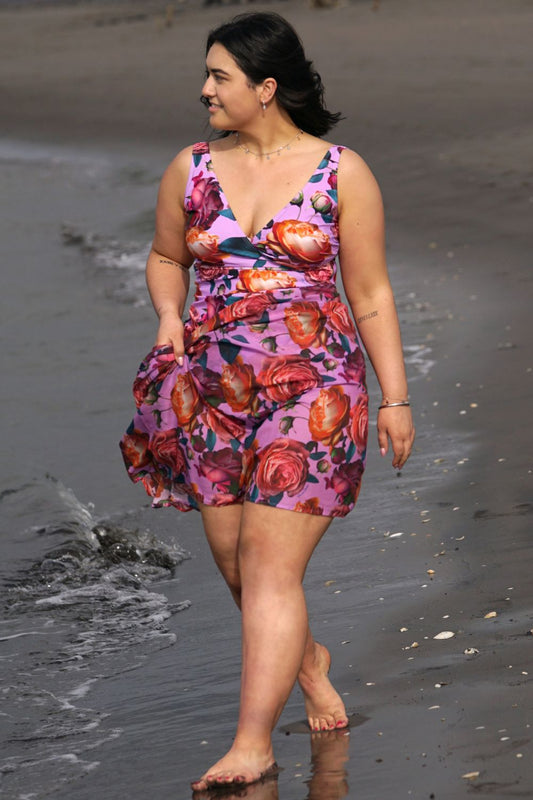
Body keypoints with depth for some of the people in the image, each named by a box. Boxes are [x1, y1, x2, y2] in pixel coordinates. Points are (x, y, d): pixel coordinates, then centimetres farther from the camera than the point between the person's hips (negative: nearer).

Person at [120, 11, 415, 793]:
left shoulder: (342, 173, -2)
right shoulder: (191, 170, 6)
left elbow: (372, 296, 3)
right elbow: (165, 256, 23)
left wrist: (396, 398, 0)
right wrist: (168, 314, 3)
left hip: (312, 386, -4)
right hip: (214, 393, 4)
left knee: (272, 565, -11)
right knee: (236, 561, 10)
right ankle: (306, 658, 39)